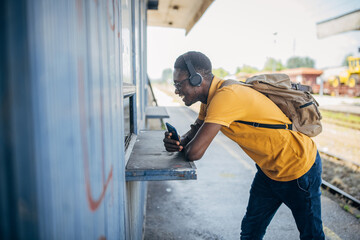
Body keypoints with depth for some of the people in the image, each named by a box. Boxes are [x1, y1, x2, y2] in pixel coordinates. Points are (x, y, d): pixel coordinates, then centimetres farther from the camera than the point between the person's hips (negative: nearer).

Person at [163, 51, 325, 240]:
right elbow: (194, 131, 6)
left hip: (299, 167, -8)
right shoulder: (210, 97, -3)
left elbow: (194, 153, -35)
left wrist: (183, 148, -10)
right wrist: (178, 142, -18)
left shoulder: (226, 96, -33)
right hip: (269, 169, 8)